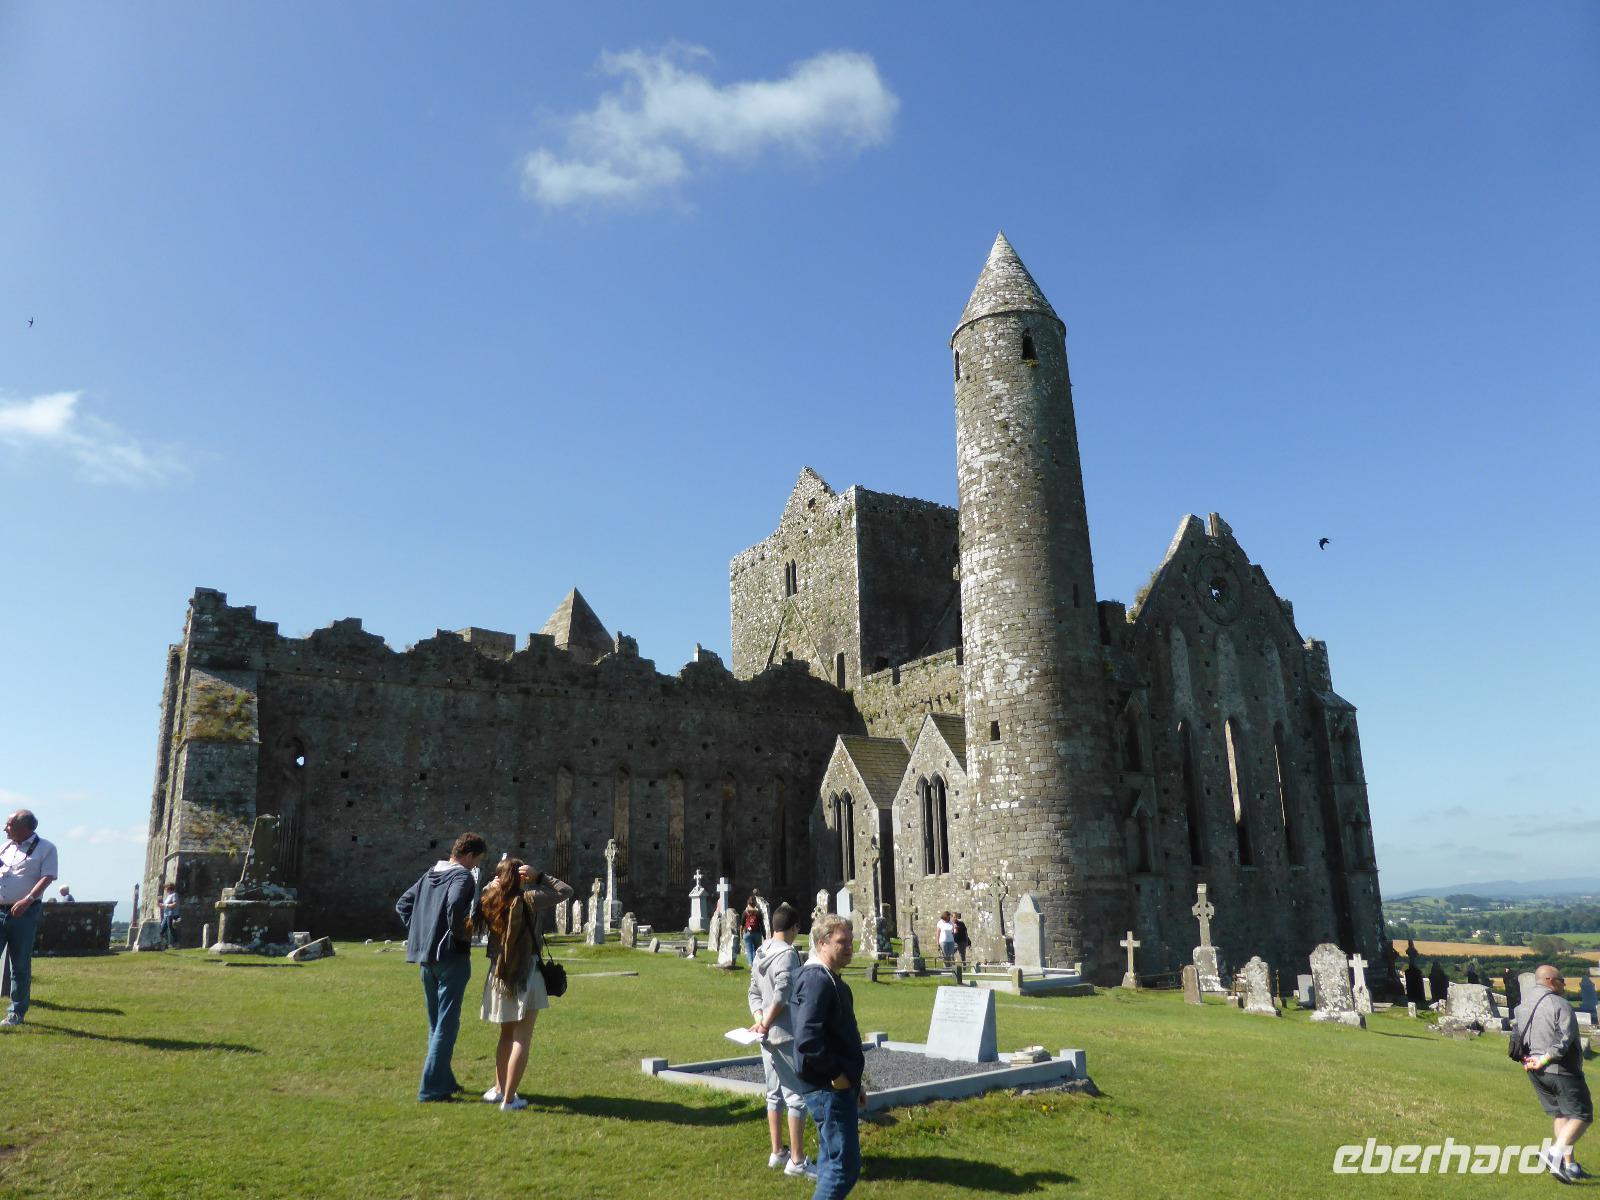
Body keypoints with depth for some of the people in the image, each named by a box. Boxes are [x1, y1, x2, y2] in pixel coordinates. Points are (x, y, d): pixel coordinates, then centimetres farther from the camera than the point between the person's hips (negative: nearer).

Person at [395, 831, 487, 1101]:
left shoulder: (429, 874, 13)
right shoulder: (462, 876, -12)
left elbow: (402, 904, 17)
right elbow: (455, 905, -31)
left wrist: (419, 932, 15)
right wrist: (461, 934, -16)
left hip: (426, 958, 8)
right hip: (451, 957, -8)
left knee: (436, 1023, 18)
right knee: (447, 1025, -1)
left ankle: (445, 1080, 28)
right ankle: (431, 1088, 0)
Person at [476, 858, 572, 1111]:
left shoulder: (490, 902, -3)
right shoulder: (528, 901, -15)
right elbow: (566, 891, -9)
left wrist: (493, 884, 7)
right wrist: (539, 876, -9)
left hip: (498, 977, 6)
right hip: (525, 976, -6)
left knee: (507, 1035, 22)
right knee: (521, 1039, 1)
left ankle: (499, 1089, 29)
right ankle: (509, 1099, 2)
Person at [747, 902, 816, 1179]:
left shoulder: (759, 954, 9)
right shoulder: (787, 953, -17)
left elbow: (754, 993, 10)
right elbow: (782, 994, -26)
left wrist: (759, 1019, -1)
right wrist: (766, 1023, -16)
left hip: (769, 1035, 8)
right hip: (789, 1035, -8)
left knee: (775, 1093, 16)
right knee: (797, 1096, 0)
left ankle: (777, 1152, 25)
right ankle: (797, 1161, 5)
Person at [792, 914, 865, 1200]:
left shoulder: (830, 979, 13)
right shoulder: (817, 980, -19)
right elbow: (807, 1039, -29)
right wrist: (836, 1074, -19)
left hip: (839, 1087, 10)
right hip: (829, 1089, -10)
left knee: (834, 1161, 17)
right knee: (846, 1165, -6)